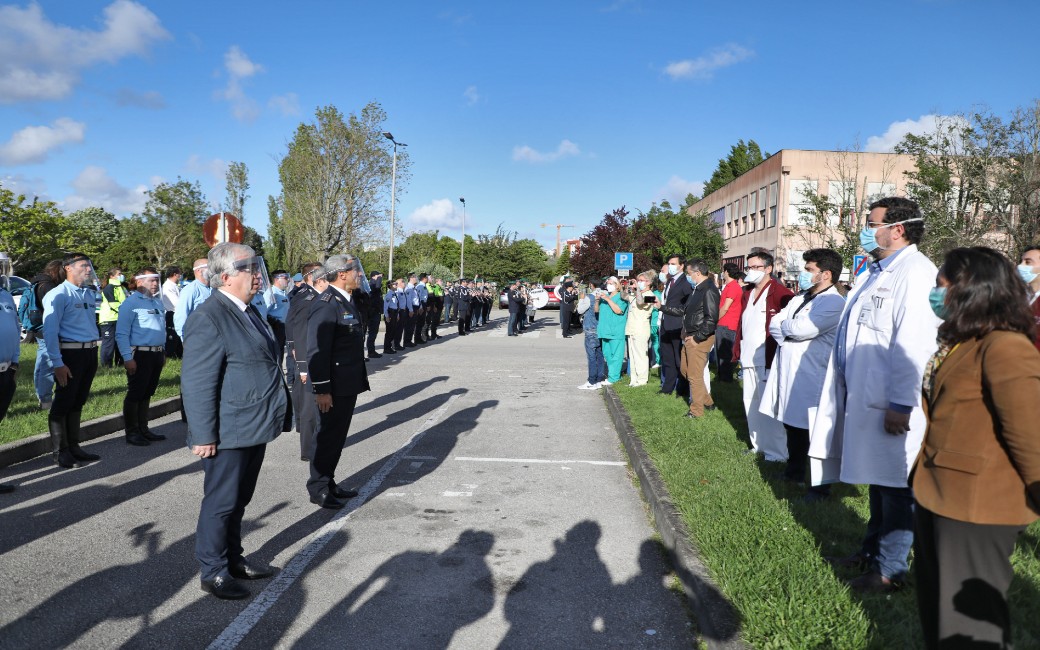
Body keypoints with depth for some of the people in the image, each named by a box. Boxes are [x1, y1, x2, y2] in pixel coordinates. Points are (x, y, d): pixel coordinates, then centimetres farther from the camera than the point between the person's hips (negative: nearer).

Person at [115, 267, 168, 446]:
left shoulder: (157, 301, 13)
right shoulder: (131, 303, -11)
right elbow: (121, 333, -14)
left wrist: (162, 352, 18)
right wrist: (127, 358, -19)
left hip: (157, 355, 8)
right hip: (140, 354, -8)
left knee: (147, 393, 16)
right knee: (135, 394, 2)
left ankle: (143, 429, 26)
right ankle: (132, 433, 13)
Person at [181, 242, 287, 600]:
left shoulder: (246, 311, 11)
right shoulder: (209, 319, -18)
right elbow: (196, 384, -20)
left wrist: (277, 416, 23)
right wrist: (204, 435, -20)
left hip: (255, 429, 9)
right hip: (228, 435, -9)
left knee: (239, 500, 20)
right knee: (222, 502, 5)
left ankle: (234, 559, 35)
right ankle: (213, 572, 21)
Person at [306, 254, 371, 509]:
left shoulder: (348, 301, 11)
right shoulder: (325, 304, -19)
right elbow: (317, 351, -22)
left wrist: (360, 379, 17)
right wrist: (322, 389, -22)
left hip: (349, 384, 9)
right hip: (334, 387, -9)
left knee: (337, 437, 18)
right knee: (328, 437, 3)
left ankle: (328, 483, 30)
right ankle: (318, 490, 16)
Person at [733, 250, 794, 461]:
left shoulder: (780, 293, -10)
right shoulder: (747, 294, 16)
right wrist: (737, 350, 12)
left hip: (768, 360, -8)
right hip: (749, 359, 8)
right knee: (750, 403, 14)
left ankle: (776, 452, 6)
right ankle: (758, 445, 27)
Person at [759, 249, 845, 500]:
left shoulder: (834, 303, -13)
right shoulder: (799, 298, 16)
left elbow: (802, 328, -22)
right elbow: (774, 325, 8)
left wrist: (782, 326, -3)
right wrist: (790, 331, -11)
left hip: (811, 378, -8)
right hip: (787, 373, 8)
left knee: (814, 434, 2)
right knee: (792, 426, 20)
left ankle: (820, 487, 14)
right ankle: (794, 472, 37)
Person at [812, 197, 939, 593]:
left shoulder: (915, 273, -17)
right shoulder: (879, 273, 16)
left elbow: (913, 345, -24)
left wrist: (901, 404, -25)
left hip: (891, 405, -10)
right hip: (865, 398, 10)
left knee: (895, 486, 3)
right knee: (876, 480, 21)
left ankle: (890, 570, 16)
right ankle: (872, 550, 35)